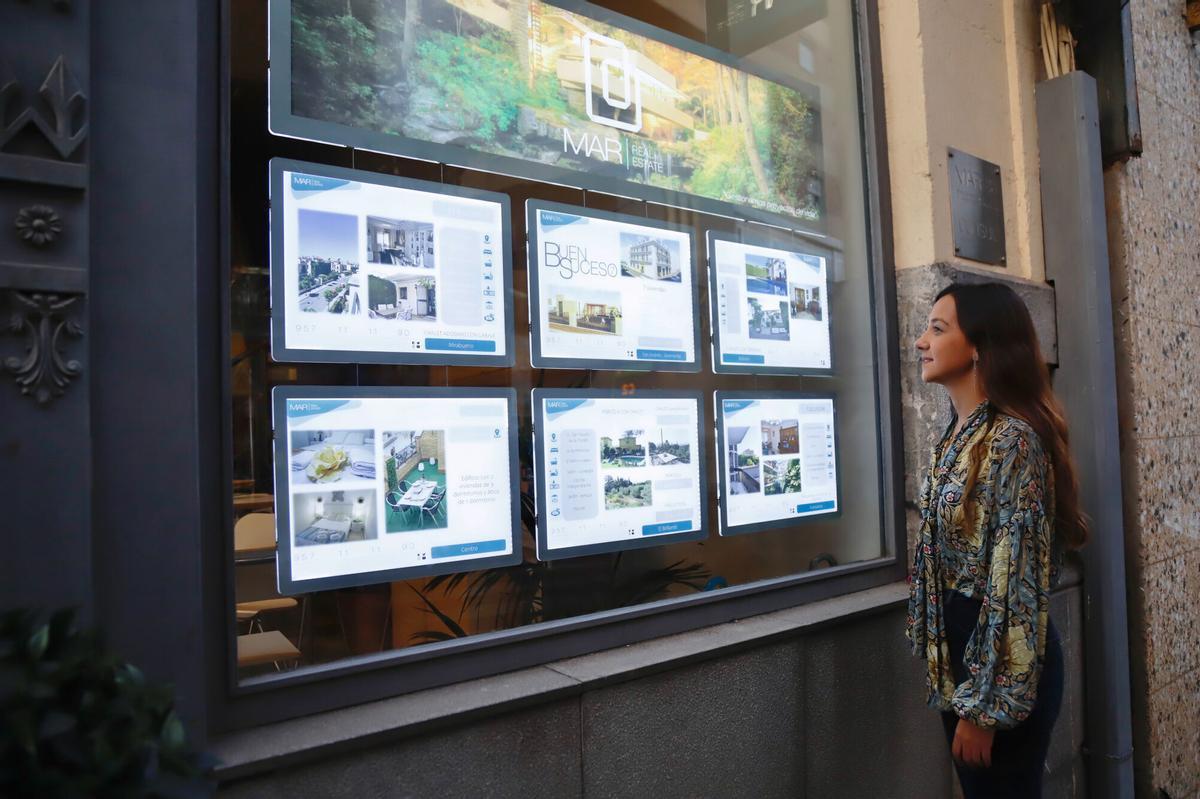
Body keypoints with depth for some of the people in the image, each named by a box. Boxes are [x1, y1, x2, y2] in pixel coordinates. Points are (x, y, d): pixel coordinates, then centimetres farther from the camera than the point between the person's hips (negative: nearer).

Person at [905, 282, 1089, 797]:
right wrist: (953, 682, 17)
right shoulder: (957, 437, 7)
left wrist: (986, 705, -19)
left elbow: (1016, 585, -22)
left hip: (1003, 669, -8)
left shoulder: (1013, 439, -20)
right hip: (959, 655, 8)